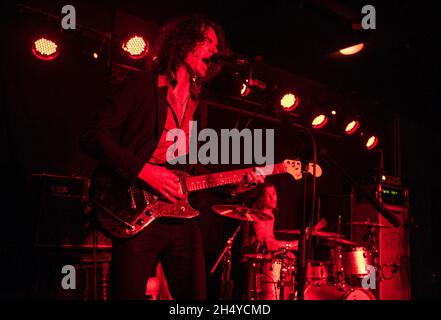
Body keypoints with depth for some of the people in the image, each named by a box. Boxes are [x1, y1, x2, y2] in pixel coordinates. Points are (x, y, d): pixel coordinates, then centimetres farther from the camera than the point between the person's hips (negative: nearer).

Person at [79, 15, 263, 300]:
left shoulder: (197, 103, 19)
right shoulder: (143, 85, 0)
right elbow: (93, 137, -9)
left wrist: (233, 186, 6)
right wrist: (144, 170, -18)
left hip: (183, 220, 6)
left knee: (195, 295, 5)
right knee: (129, 294, -4)